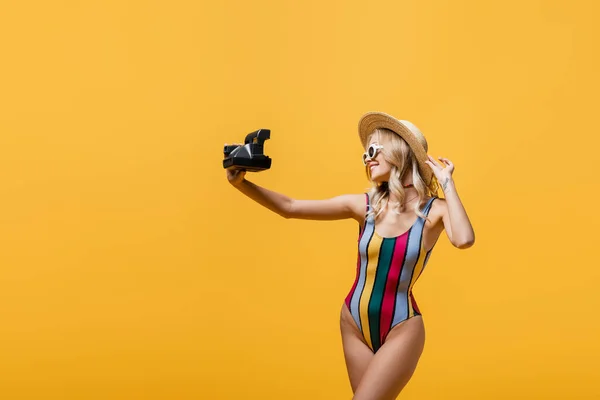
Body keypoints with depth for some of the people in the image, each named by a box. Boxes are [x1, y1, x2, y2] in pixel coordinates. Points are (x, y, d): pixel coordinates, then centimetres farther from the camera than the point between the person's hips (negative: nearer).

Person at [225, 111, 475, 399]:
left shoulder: (435, 209, -10)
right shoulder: (364, 205, -4)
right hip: (354, 323, 4)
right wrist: (242, 183, -17)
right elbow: (289, 208, -5)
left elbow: (464, 240, -32)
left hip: (401, 330, -4)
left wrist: (446, 182, -21)